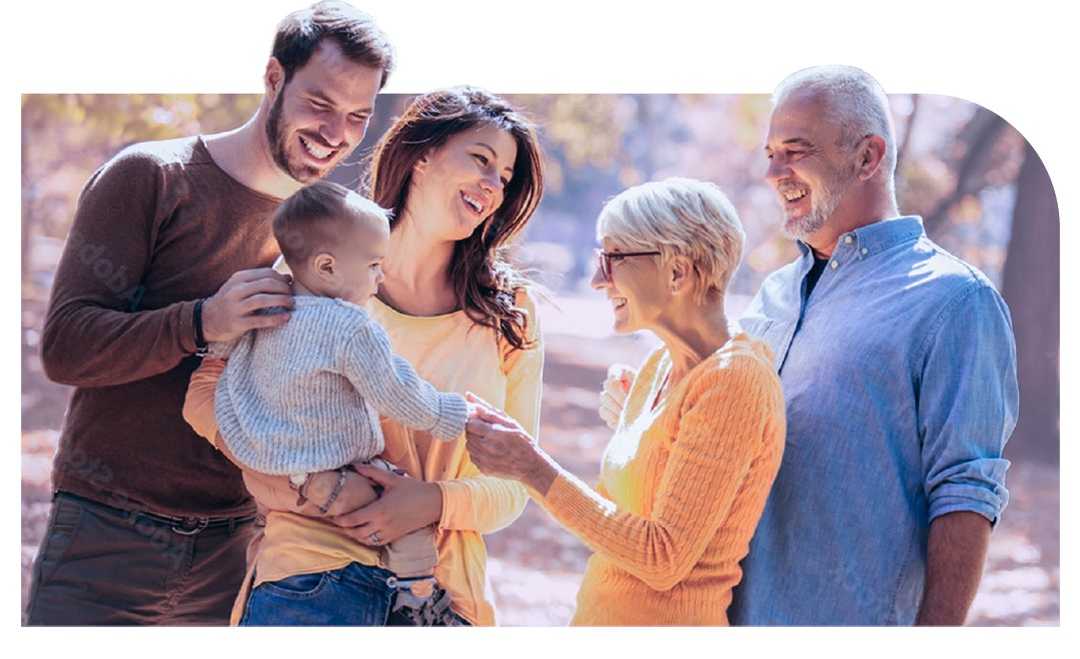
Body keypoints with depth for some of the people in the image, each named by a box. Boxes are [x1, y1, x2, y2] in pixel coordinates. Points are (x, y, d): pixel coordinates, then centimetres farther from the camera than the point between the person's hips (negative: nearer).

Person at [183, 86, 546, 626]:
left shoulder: (512, 315, 10)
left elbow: (513, 485, 9)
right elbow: (207, 395, -1)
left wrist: (435, 503, -12)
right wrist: (310, 479, -14)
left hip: (444, 597, 2)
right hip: (312, 572, -2)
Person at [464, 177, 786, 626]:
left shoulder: (732, 380, -17)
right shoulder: (659, 366, 8)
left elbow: (664, 558, -20)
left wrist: (533, 468, -18)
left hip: (666, 623, -8)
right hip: (599, 616, 8)